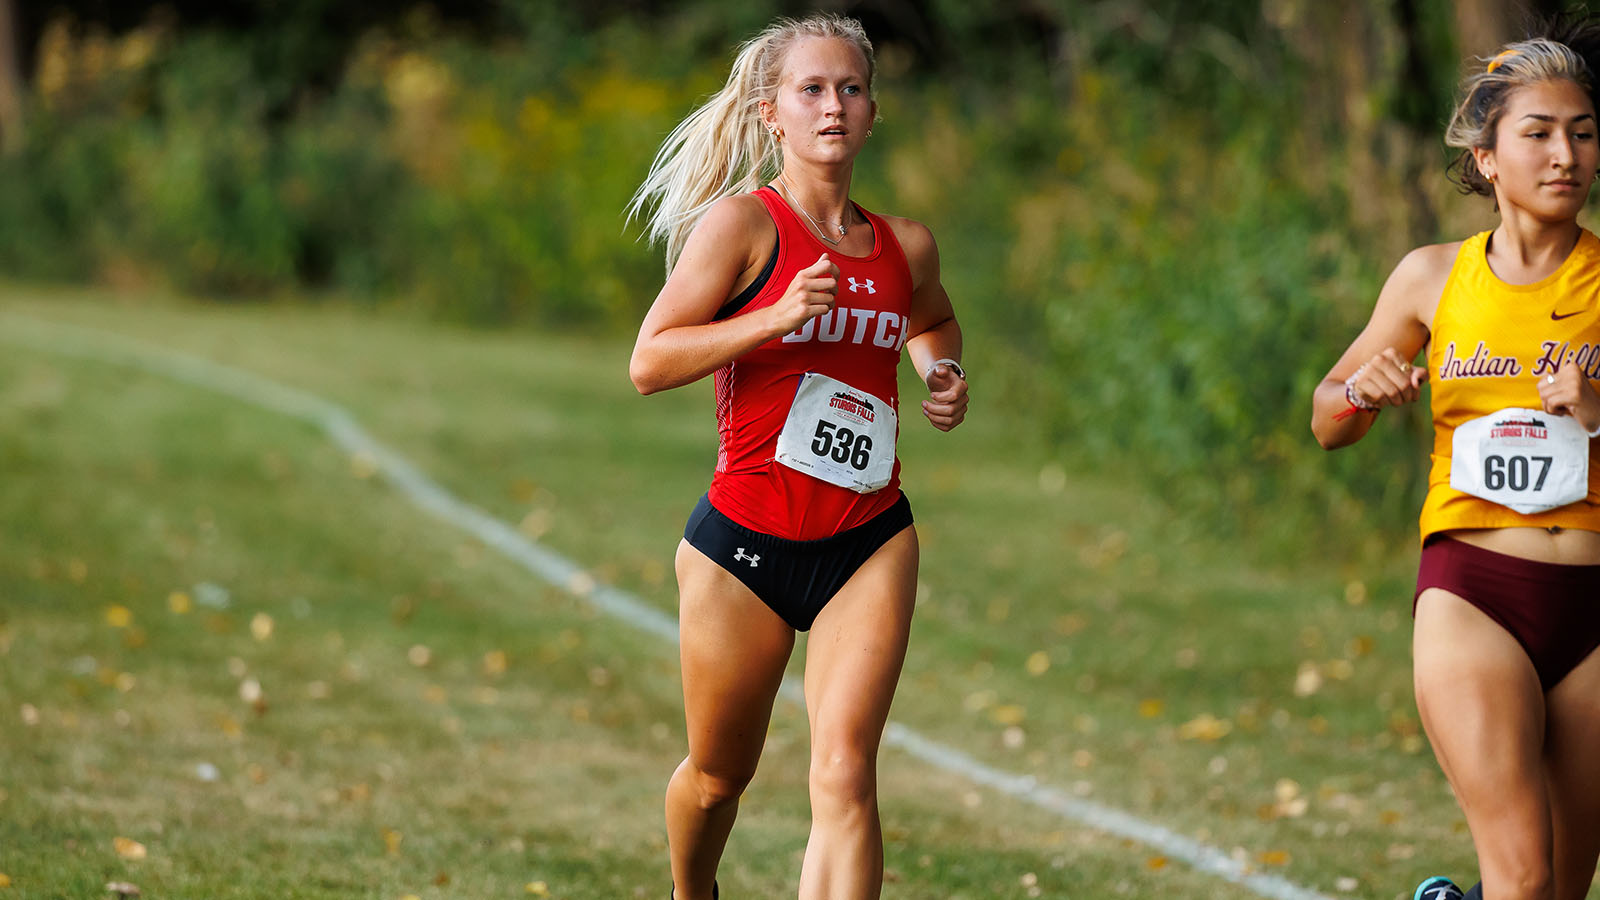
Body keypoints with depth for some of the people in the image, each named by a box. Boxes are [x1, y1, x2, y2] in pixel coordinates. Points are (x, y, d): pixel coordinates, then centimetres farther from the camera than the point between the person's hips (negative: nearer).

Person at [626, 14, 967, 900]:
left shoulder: (905, 246, 6)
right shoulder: (745, 221, -8)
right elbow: (649, 362, -14)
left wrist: (942, 373, 8)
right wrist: (778, 316, -24)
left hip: (869, 542, 2)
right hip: (743, 540, -2)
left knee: (844, 773, -16)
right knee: (719, 775, 15)